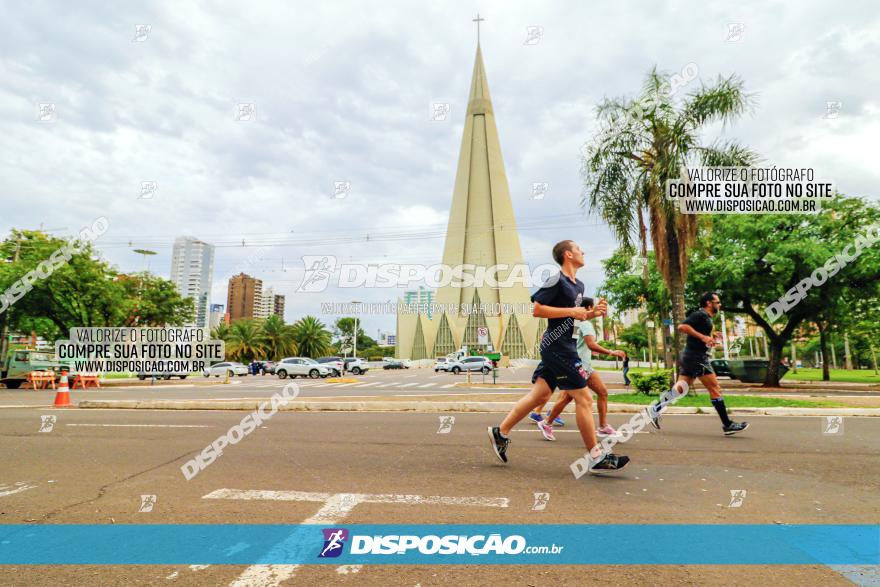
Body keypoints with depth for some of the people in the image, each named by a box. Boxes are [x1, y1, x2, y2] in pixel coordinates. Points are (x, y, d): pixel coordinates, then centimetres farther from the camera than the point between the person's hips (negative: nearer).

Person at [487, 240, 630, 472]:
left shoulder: (578, 285, 17)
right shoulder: (557, 281, -13)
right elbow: (537, 310, -17)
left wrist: (593, 313, 7)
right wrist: (571, 311, -18)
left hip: (563, 347, 10)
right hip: (558, 347, -10)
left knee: (540, 394, 11)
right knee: (584, 398, -5)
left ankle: (500, 432, 19)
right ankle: (596, 457, 5)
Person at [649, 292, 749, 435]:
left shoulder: (705, 317, 20)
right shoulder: (700, 314, -10)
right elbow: (682, 327, -24)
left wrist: (710, 339, 14)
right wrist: (702, 337, -26)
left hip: (690, 357, 10)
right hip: (696, 357, -10)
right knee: (715, 388, -4)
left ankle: (655, 411, 9)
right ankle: (728, 425, 1)